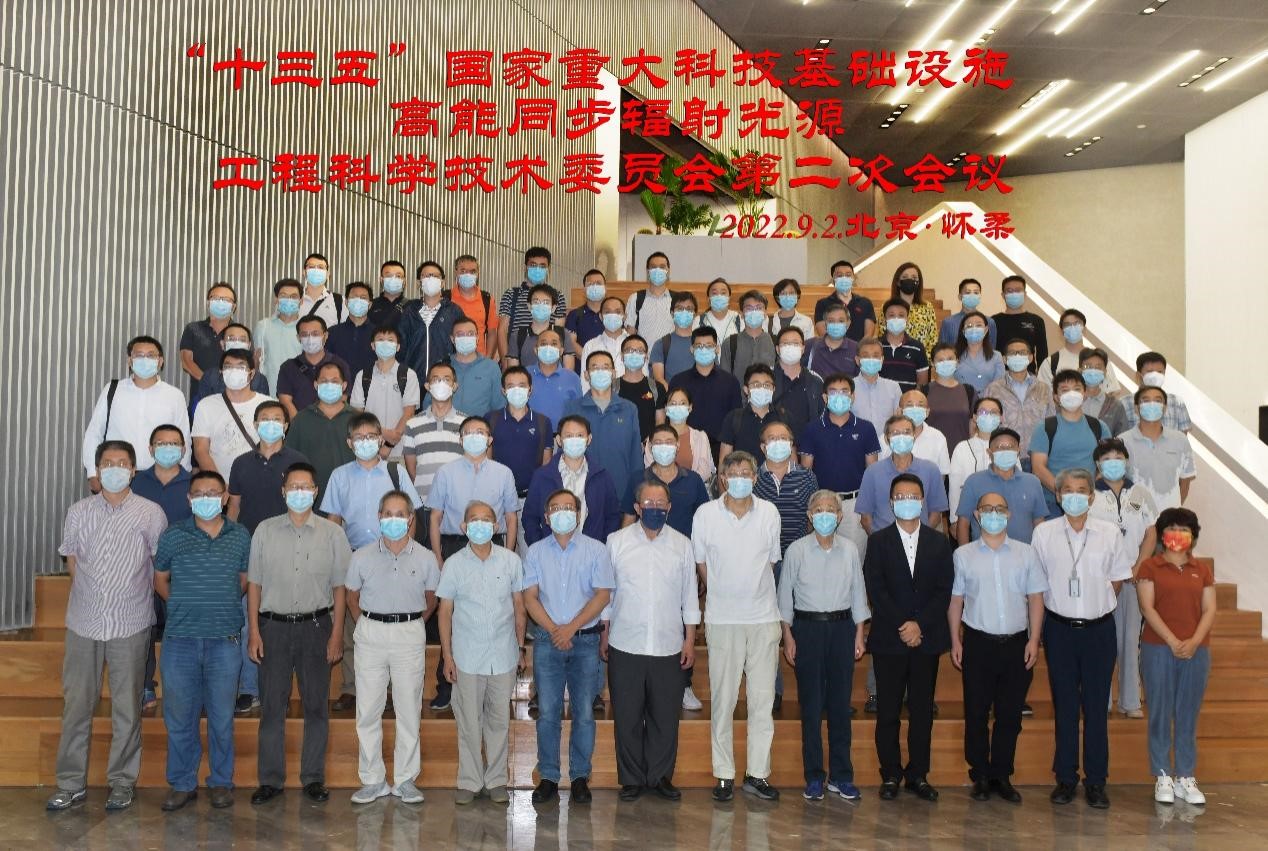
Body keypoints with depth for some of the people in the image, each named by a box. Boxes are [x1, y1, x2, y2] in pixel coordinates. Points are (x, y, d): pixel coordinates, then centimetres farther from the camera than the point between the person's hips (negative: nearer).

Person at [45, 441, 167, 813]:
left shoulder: (151, 514, -2)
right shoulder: (78, 512, 6)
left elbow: (160, 566, 5)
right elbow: (72, 561, 14)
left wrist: (133, 597, 7)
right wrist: (90, 595, 11)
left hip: (130, 625, -2)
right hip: (83, 622, 2)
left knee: (127, 706, 4)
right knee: (76, 702, 6)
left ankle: (122, 782, 15)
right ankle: (71, 783, 15)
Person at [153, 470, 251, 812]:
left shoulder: (241, 536, 3)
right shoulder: (172, 536, 2)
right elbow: (160, 579, 14)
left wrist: (223, 606, 8)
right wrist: (184, 605, 8)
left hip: (224, 640, 0)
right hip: (180, 639, 0)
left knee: (221, 716, 6)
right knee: (179, 716, 6)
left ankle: (221, 782, 19)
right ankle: (182, 784, 19)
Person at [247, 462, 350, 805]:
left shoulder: (332, 533, 1)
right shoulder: (265, 531, 4)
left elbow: (340, 588, 3)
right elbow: (254, 584, 6)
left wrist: (336, 635, -2)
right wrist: (254, 632, 0)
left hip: (316, 626, 0)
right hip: (274, 626, 1)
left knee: (316, 704, 5)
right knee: (271, 705, 4)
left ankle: (313, 777, 17)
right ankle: (270, 779, 15)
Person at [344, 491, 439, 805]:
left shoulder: (425, 558, -2)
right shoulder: (362, 556, -2)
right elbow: (352, 596, 12)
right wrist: (368, 626, 10)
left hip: (410, 635, 0)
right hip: (370, 634, 0)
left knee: (409, 710, 4)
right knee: (368, 711, 4)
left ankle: (405, 780, 16)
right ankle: (372, 780, 16)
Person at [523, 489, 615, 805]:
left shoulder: (595, 550, 2)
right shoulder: (536, 552, 7)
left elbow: (603, 594, -5)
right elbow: (529, 597, 2)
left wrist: (571, 627, -13)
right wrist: (553, 630, -12)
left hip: (585, 639, -1)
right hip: (547, 640, 1)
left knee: (584, 712, 2)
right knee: (547, 711, 2)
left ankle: (580, 776, 13)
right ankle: (548, 777, 11)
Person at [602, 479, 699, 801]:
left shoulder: (682, 545, 4)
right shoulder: (616, 542, 2)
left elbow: (690, 596, 8)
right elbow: (605, 592, 6)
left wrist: (690, 641, 5)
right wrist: (604, 635, 4)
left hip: (668, 646, 1)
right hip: (626, 645, -1)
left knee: (665, 716, 7)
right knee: (627, 717, 6)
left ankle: (660, 776, 22)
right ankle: (631, 778, 19)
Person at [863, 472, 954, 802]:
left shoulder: (939, 542, 8)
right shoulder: (878, 541, 3)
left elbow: (944, 590, 1)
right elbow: (876, 590, -5)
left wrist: (920, 624, -10)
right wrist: (902, 626, -13)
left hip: (927, 638, 2)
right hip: (888, 639, -1)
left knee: (922, 710, 6)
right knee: (888, 711, 3)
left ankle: (918, 775, 16)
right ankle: (891, 775, 12)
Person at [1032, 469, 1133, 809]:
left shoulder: (1110, 533, -1)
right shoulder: (1043, 533, -1)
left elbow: (1117, 579, 8)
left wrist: (1098, 603, 1)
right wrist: (1056, 606, 2)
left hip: (1098, 628, 0)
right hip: (1060, 628, 0)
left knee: (1097, 705, 5)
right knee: (1064, 705, 7)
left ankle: (1096, 780, 14)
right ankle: (1065, 777, 17)